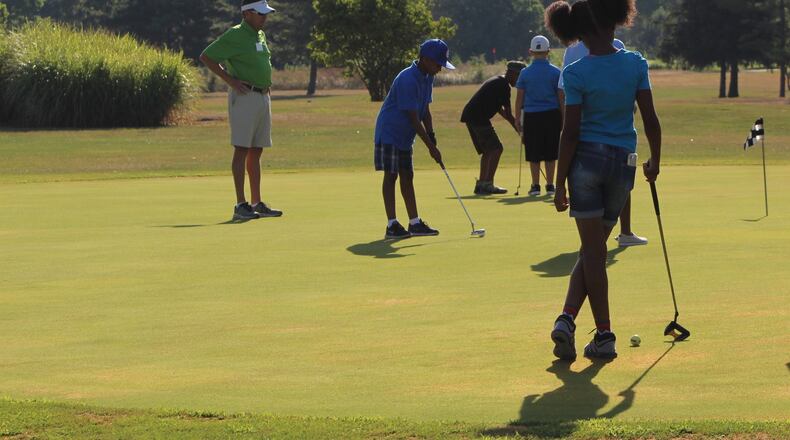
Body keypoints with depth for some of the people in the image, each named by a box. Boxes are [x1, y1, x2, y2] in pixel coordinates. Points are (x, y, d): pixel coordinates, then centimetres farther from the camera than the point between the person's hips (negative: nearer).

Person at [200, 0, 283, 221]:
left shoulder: (260, 36, 15)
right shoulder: (235, 36, -10)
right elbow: (206, 57, -10)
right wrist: (230, 79, -13)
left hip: (263, 97, 8)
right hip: (244, 96, -8)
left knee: (256, 151, 9)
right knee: (242, 149, -8)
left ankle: (257, 203, 12)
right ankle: (241, 205, -9)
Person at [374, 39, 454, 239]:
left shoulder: (427, 78, 4)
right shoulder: (408, 80, -26)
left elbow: (425, 112, 11)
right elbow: (413, 118, -26)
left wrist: (432, 137, 0)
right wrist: (431, 147, -24)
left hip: (405, 136, 9)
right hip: (389, 134, -9)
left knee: (407, 176, 11)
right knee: (391, 175, -7)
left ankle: (414, 223, 14)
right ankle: (392, 225, -7)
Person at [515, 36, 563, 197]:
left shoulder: (525, 73, -1)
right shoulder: (556, 72, -2)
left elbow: (519, 98, 1)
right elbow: (561, 97, 1)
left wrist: (517, 119, 9)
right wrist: (563, 118, 9)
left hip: (532, 116, 0)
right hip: (552, 115, 0)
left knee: (534, 154, 6)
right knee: (550, 153, 7)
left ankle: (535, 185, 6)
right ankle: (550, 185, 8)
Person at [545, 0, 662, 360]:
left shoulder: (576, 74, -7)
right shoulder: (636, 65, -1)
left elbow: (570, 133, -8)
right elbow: (651, 121, 0)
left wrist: (560, 184, -3)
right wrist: (655, 161, 16)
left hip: (586, 158, -2)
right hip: (623, 162, 2)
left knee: (593, 250, 2)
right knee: (593, 250, 12)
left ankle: (604, 336, -1)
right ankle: (568, 319, 1)